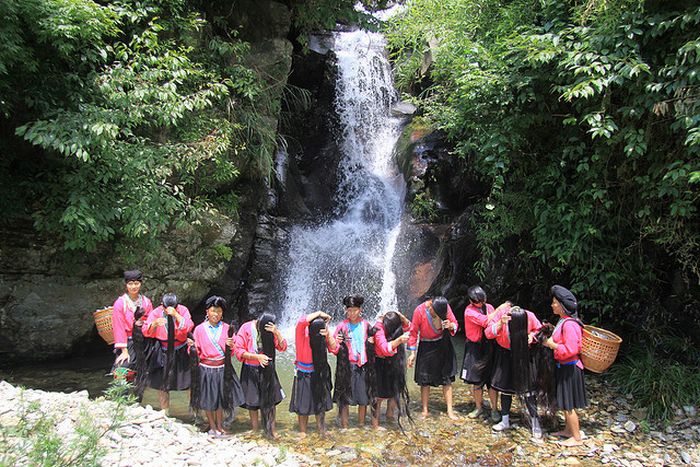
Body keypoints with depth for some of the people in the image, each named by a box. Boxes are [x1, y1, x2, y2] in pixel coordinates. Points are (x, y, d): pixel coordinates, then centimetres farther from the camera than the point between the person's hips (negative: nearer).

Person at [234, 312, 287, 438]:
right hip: (250, 371, -2)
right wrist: (257, 356, -23)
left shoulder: (271, 330, -5)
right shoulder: (246, 328, -14)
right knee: (252, 401, 8)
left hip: (267, 370, 2)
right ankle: (255, 430, 24)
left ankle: (271, 428, 16)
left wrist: (277, 333, -25)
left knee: (271, 399, 3)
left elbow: (282, 347, -9)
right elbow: (238, 350, -15)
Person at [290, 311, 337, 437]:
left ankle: (322, 429, 27)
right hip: (303, 375, -4)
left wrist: (328, 335, -26)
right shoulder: (303, 335, -19)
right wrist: (320, 313, -30)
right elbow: (301, 322, -38)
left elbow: (334, 347, -9)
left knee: (321, 402, 12)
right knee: (303, 404, 6)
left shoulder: (322, 337, -7)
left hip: (319, 374, 4)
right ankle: (302, 431, 21)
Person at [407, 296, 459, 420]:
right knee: (425, 380, 3)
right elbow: (414, 332, -11)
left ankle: (450, 410, 14)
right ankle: (425, 411, 17)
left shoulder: (445, 307, -13)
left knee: (447, 378, 5)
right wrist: (412, 353, -9)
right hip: (427, 347, -2)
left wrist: (450, 325, -25)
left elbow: (455, 323, -1)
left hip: (443, 345, 2)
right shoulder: (419, 311, -21)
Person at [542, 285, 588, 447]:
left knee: (568, 404, 2)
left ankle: (577, 438, 14)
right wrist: (550, 339, 5)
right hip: (563, 367, 10)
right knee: (565, 402, 20)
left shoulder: (569, 324, -24)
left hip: (569, 368, -10)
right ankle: (568, 430, 34)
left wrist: (552, 345, -17)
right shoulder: (563, 321, 7)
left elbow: (570, 350, -28)